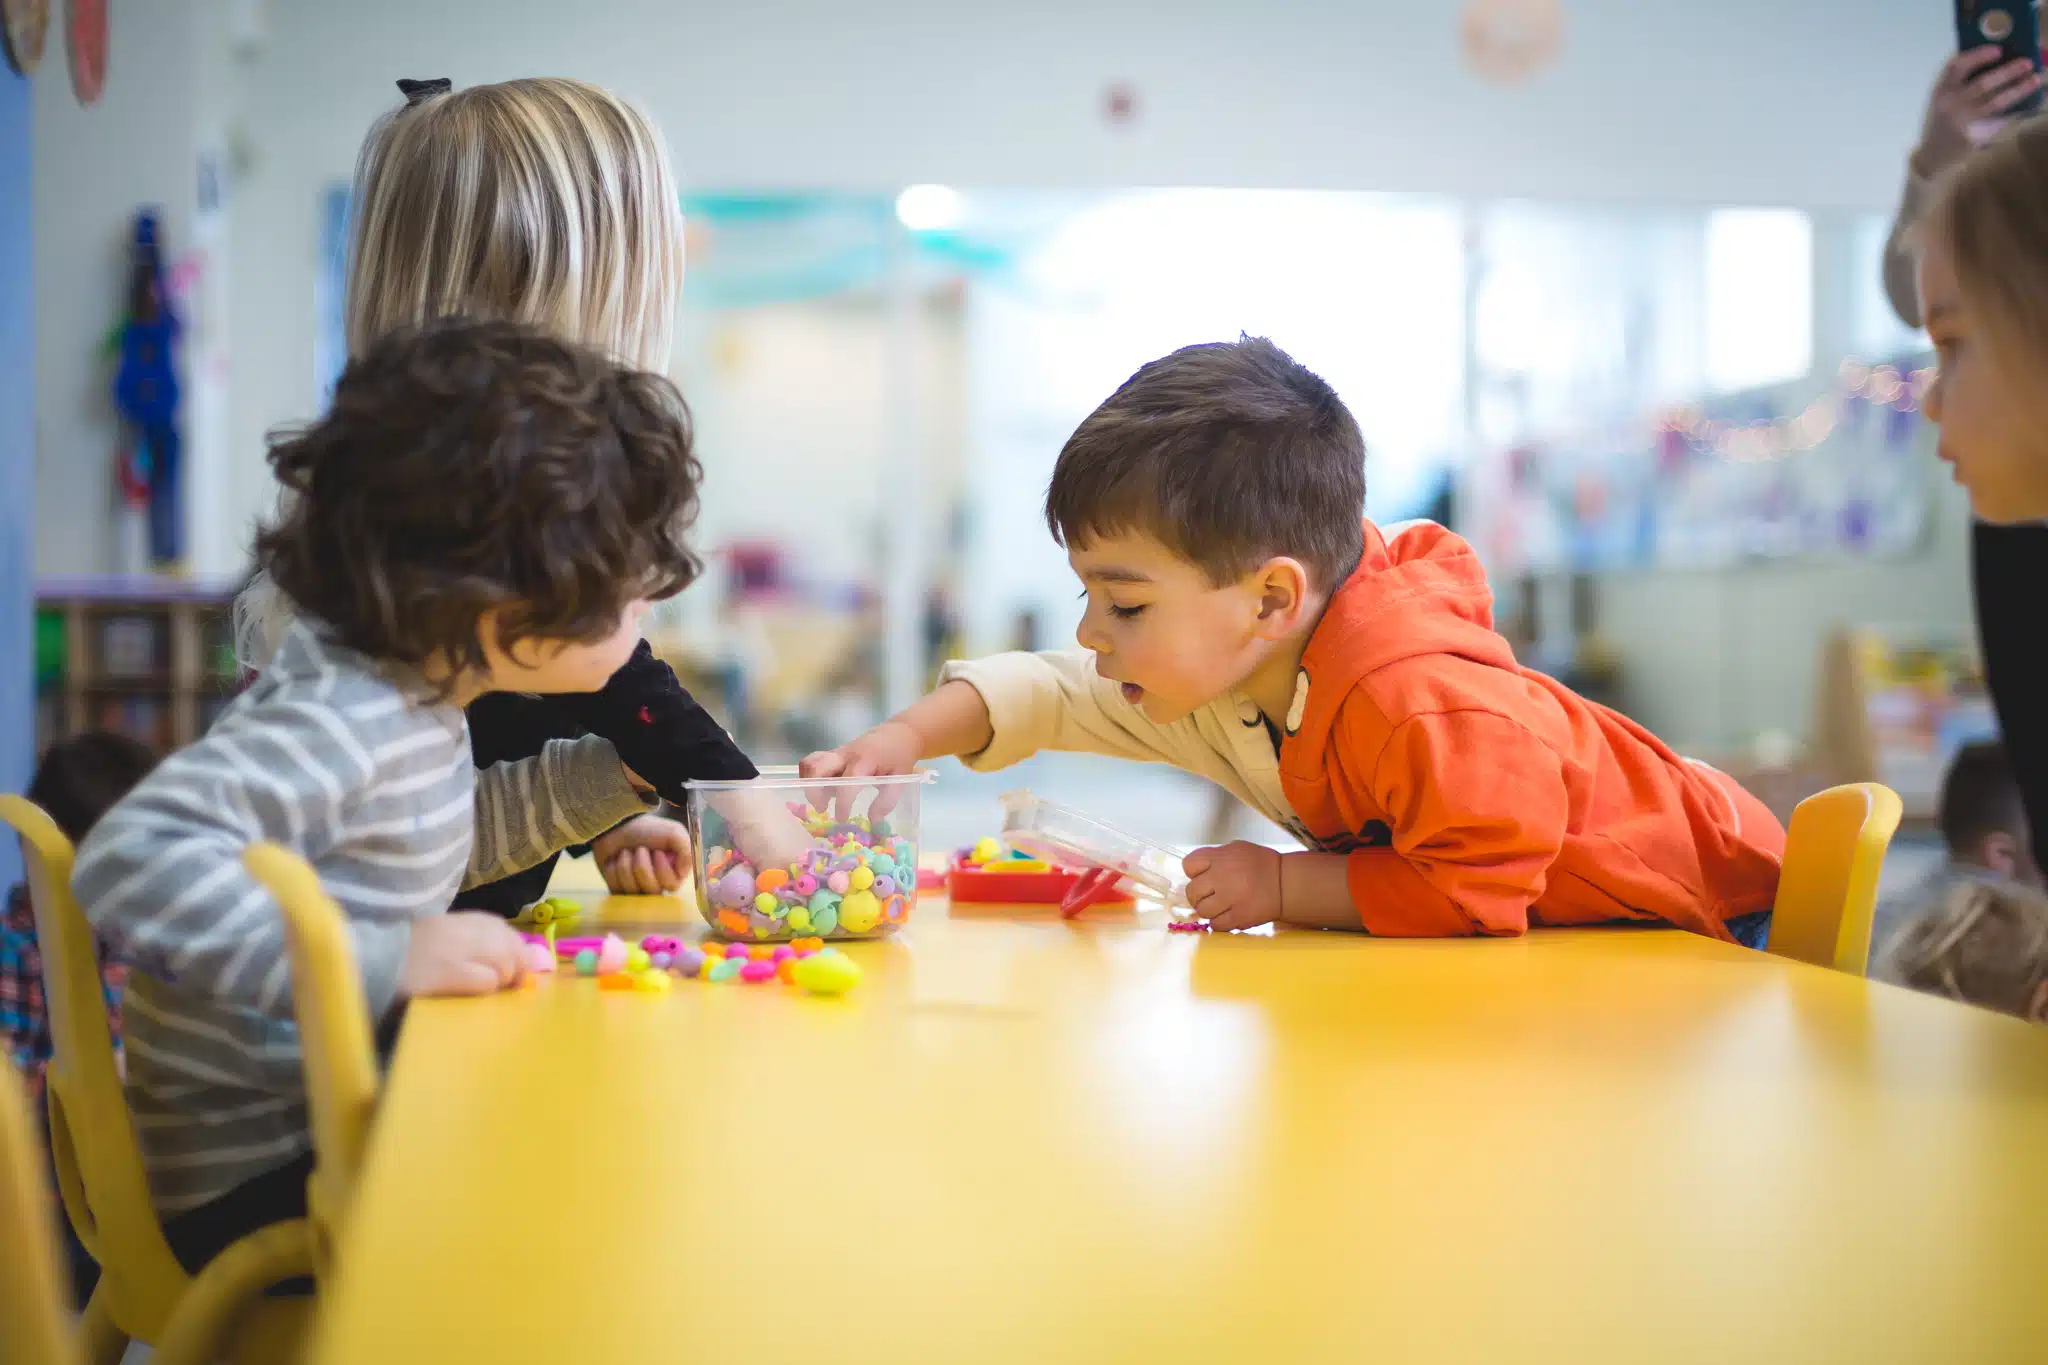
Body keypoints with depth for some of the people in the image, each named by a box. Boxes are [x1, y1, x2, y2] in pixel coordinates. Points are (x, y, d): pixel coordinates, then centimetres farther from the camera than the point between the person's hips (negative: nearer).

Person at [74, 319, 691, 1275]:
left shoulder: (414, 694, 4)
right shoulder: (336, 725, -27)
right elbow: (135, 861, -39)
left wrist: (608, 774, 15)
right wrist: (383, 961, -41)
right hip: (251, 1188, -9)